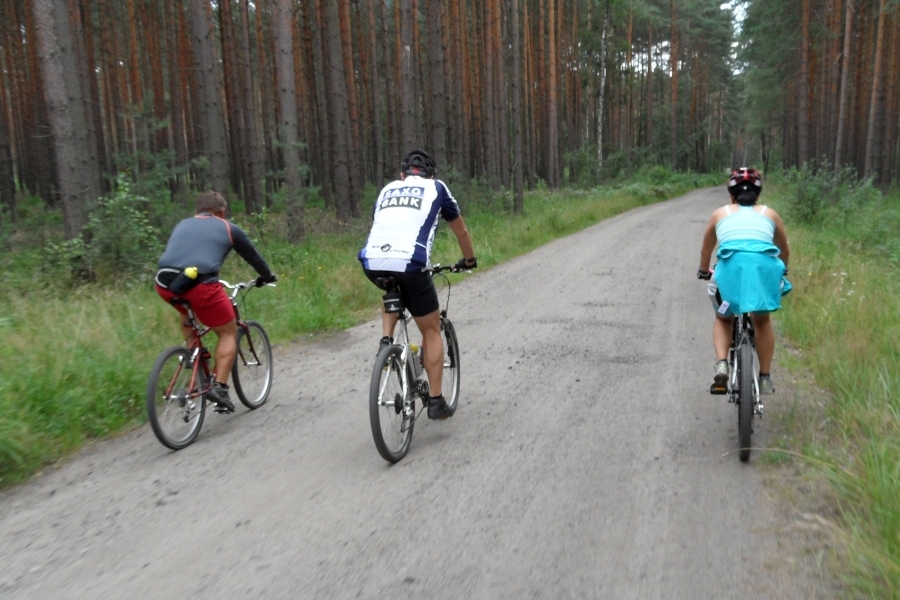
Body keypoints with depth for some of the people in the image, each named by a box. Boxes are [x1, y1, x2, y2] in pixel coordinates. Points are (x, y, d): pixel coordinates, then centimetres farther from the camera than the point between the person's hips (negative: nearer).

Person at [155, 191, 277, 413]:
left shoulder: (182, 225, 29)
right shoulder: (229, 228, 19)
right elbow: (252, 256, 31)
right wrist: (267, 276, 49)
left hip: (165, 284, 5)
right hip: (199, 284, -5)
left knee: (186, 312, 38)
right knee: (229, 332, 13)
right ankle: (219, 387, 1)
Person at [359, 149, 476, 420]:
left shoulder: (387, 189, 28)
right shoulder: (436, 187, 19)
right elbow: (461, 230, 30)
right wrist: (469, 259, 47)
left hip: (373, 263, 4)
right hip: (409, 264, -4)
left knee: (394, 293, 39)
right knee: (431, 331, 14)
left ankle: (386, 341, 20)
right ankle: (436, 402, 16)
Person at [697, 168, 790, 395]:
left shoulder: (720, 213, 27)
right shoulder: (769, 213, 28)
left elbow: (706, 250, 37)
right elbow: (785, 250, 40)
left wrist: (704, 272, 56)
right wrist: (782, 271, 60)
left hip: (731, 265, -1)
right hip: (764, 265, 1)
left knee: (723, 318, 24)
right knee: (762, 320, 26)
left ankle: (721, 365, 1)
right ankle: (765, 378, 25)